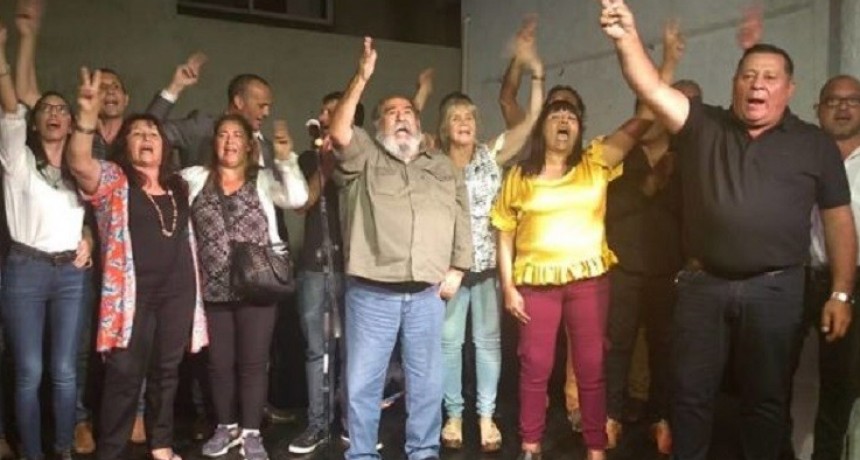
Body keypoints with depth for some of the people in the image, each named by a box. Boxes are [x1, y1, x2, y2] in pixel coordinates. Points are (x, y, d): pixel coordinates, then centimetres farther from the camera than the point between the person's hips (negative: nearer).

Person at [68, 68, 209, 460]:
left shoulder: (179, 185, 16)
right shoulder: (111, 179, 1)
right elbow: (79, 163, -20)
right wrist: (88, 116, -33)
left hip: (177, 289, 5)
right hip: (132, 291, -5)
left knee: (166, 371, 13)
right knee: (125, 375, -4)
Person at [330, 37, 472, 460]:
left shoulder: (444, 167, 17)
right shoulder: (363, 158, 8)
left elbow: (462, 219, 13)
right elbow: (338, 133, -12)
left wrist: (457, 269, 3)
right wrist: (361, 79, -17)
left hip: (428, 293, 3)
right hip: (371, 292, -2)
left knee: (426, 381, 10)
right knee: (362, 381, 4)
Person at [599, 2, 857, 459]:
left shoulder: (815, 144, 4)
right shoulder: (704, 127, 4)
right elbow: (652, 89, -11)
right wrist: (627, 38, -28)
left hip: (774, 289, 0)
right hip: (703, 284, 1)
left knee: (766, 396, 11)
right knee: (691, 391, 10)